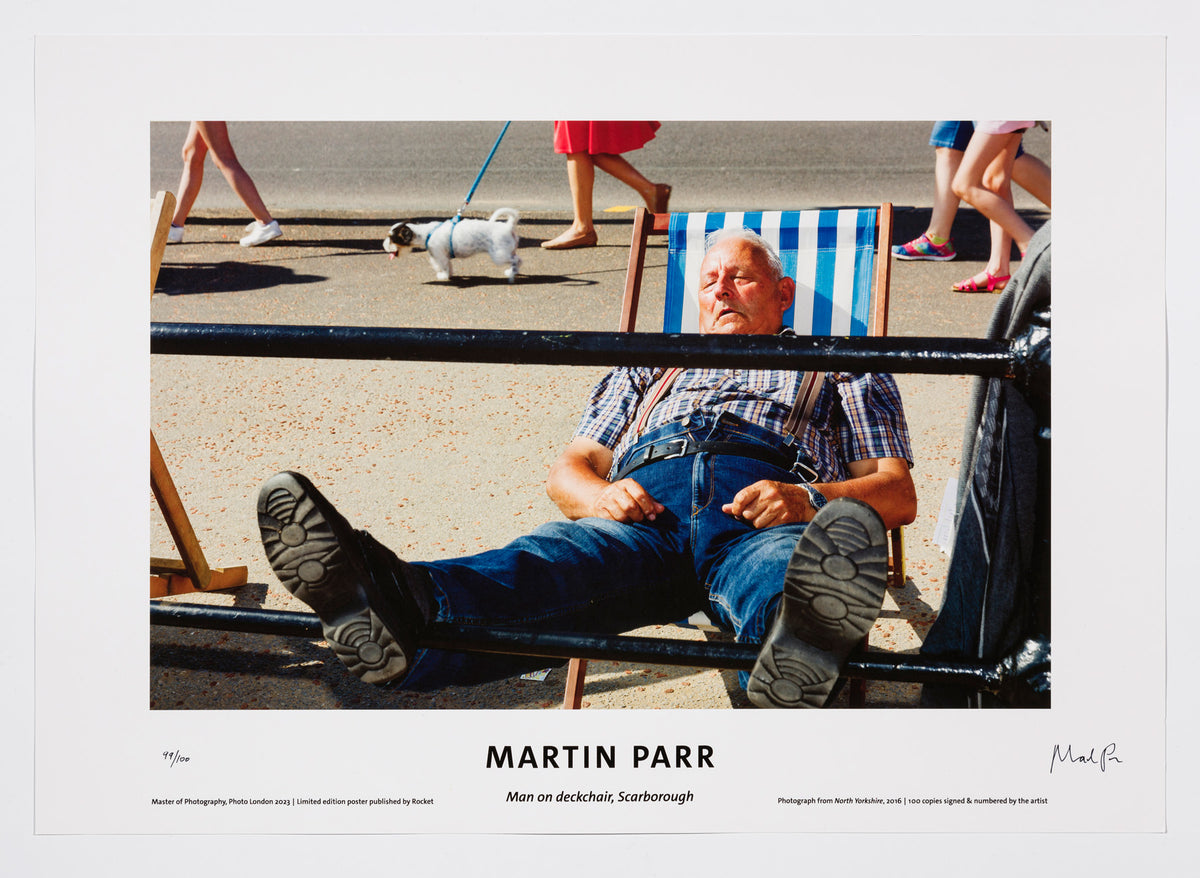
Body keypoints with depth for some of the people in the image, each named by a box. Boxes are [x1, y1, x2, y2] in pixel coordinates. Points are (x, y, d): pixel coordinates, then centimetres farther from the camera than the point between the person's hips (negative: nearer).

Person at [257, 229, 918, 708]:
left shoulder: (839, 371, 34)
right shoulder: (650, 368, 40)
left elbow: (898, 492, 19)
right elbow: (567, 470, 29)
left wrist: (809, 500, -5)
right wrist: (597, 494, 1)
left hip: (759, 518, -1)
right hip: (643, 510, 2)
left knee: (785, 571, -42)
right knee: (555, 559, -35)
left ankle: (793, 668, -77)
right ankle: (397, 614, -66)